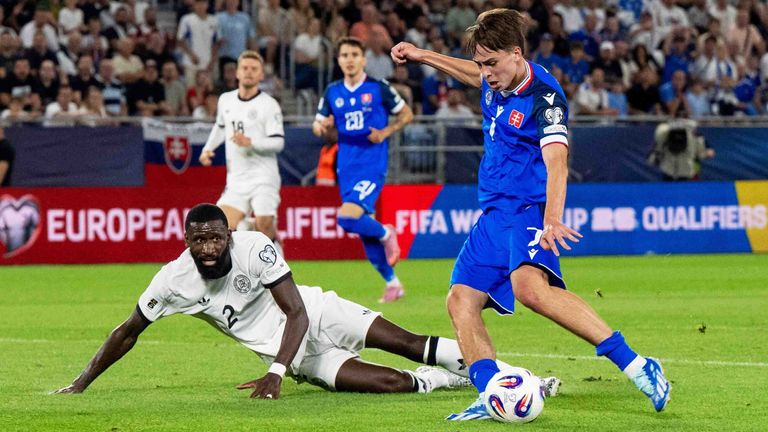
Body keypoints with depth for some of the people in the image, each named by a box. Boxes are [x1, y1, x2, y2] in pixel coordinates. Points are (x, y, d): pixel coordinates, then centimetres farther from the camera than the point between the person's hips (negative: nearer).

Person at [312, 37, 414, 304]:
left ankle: (385, 234, 6)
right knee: (365, 232, 7)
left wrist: (385, 132, -11)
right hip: (347, 169, 5)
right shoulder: (332, 93, 7)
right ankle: (392, 283, 21)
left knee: (347, 218, -24)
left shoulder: (379, 89, -4)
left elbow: (406, 114, 5)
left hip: (372, 167, -5)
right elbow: (319, 124, 15)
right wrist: (321, 127, -10)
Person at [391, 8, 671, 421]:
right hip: (494, 213, 10)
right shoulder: (496, 81, 9)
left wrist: (552, 219, -44)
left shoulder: (544, 99, -16)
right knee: (460, 302, -1)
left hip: (528, 209, -10)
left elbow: (556, 161, -29)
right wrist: (422, 56, 43)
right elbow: (475, 76, 36)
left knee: (530, 287, -34)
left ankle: (637, 367, -38)